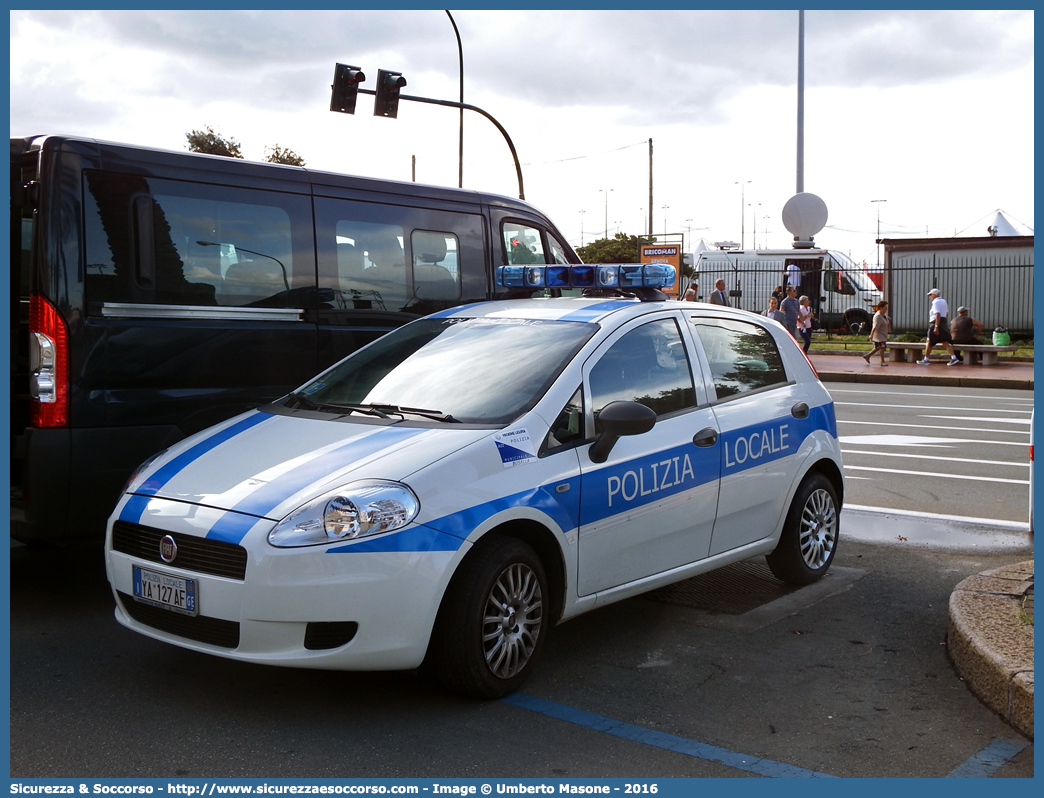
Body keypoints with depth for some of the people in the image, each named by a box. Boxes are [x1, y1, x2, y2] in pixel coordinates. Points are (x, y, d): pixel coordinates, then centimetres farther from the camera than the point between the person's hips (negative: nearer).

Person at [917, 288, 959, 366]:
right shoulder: (944, 301, 14)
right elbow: (946, 313, 19)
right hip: (944, 323, 8)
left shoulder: (936, 302, -13)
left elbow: (938, 315, -22)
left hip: (936, 324, -8)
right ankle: (954, 358, -10)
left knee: (929, 342, 4)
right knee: (945, 343, 3)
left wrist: (936, 327, -25)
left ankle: (925, 359, 11)